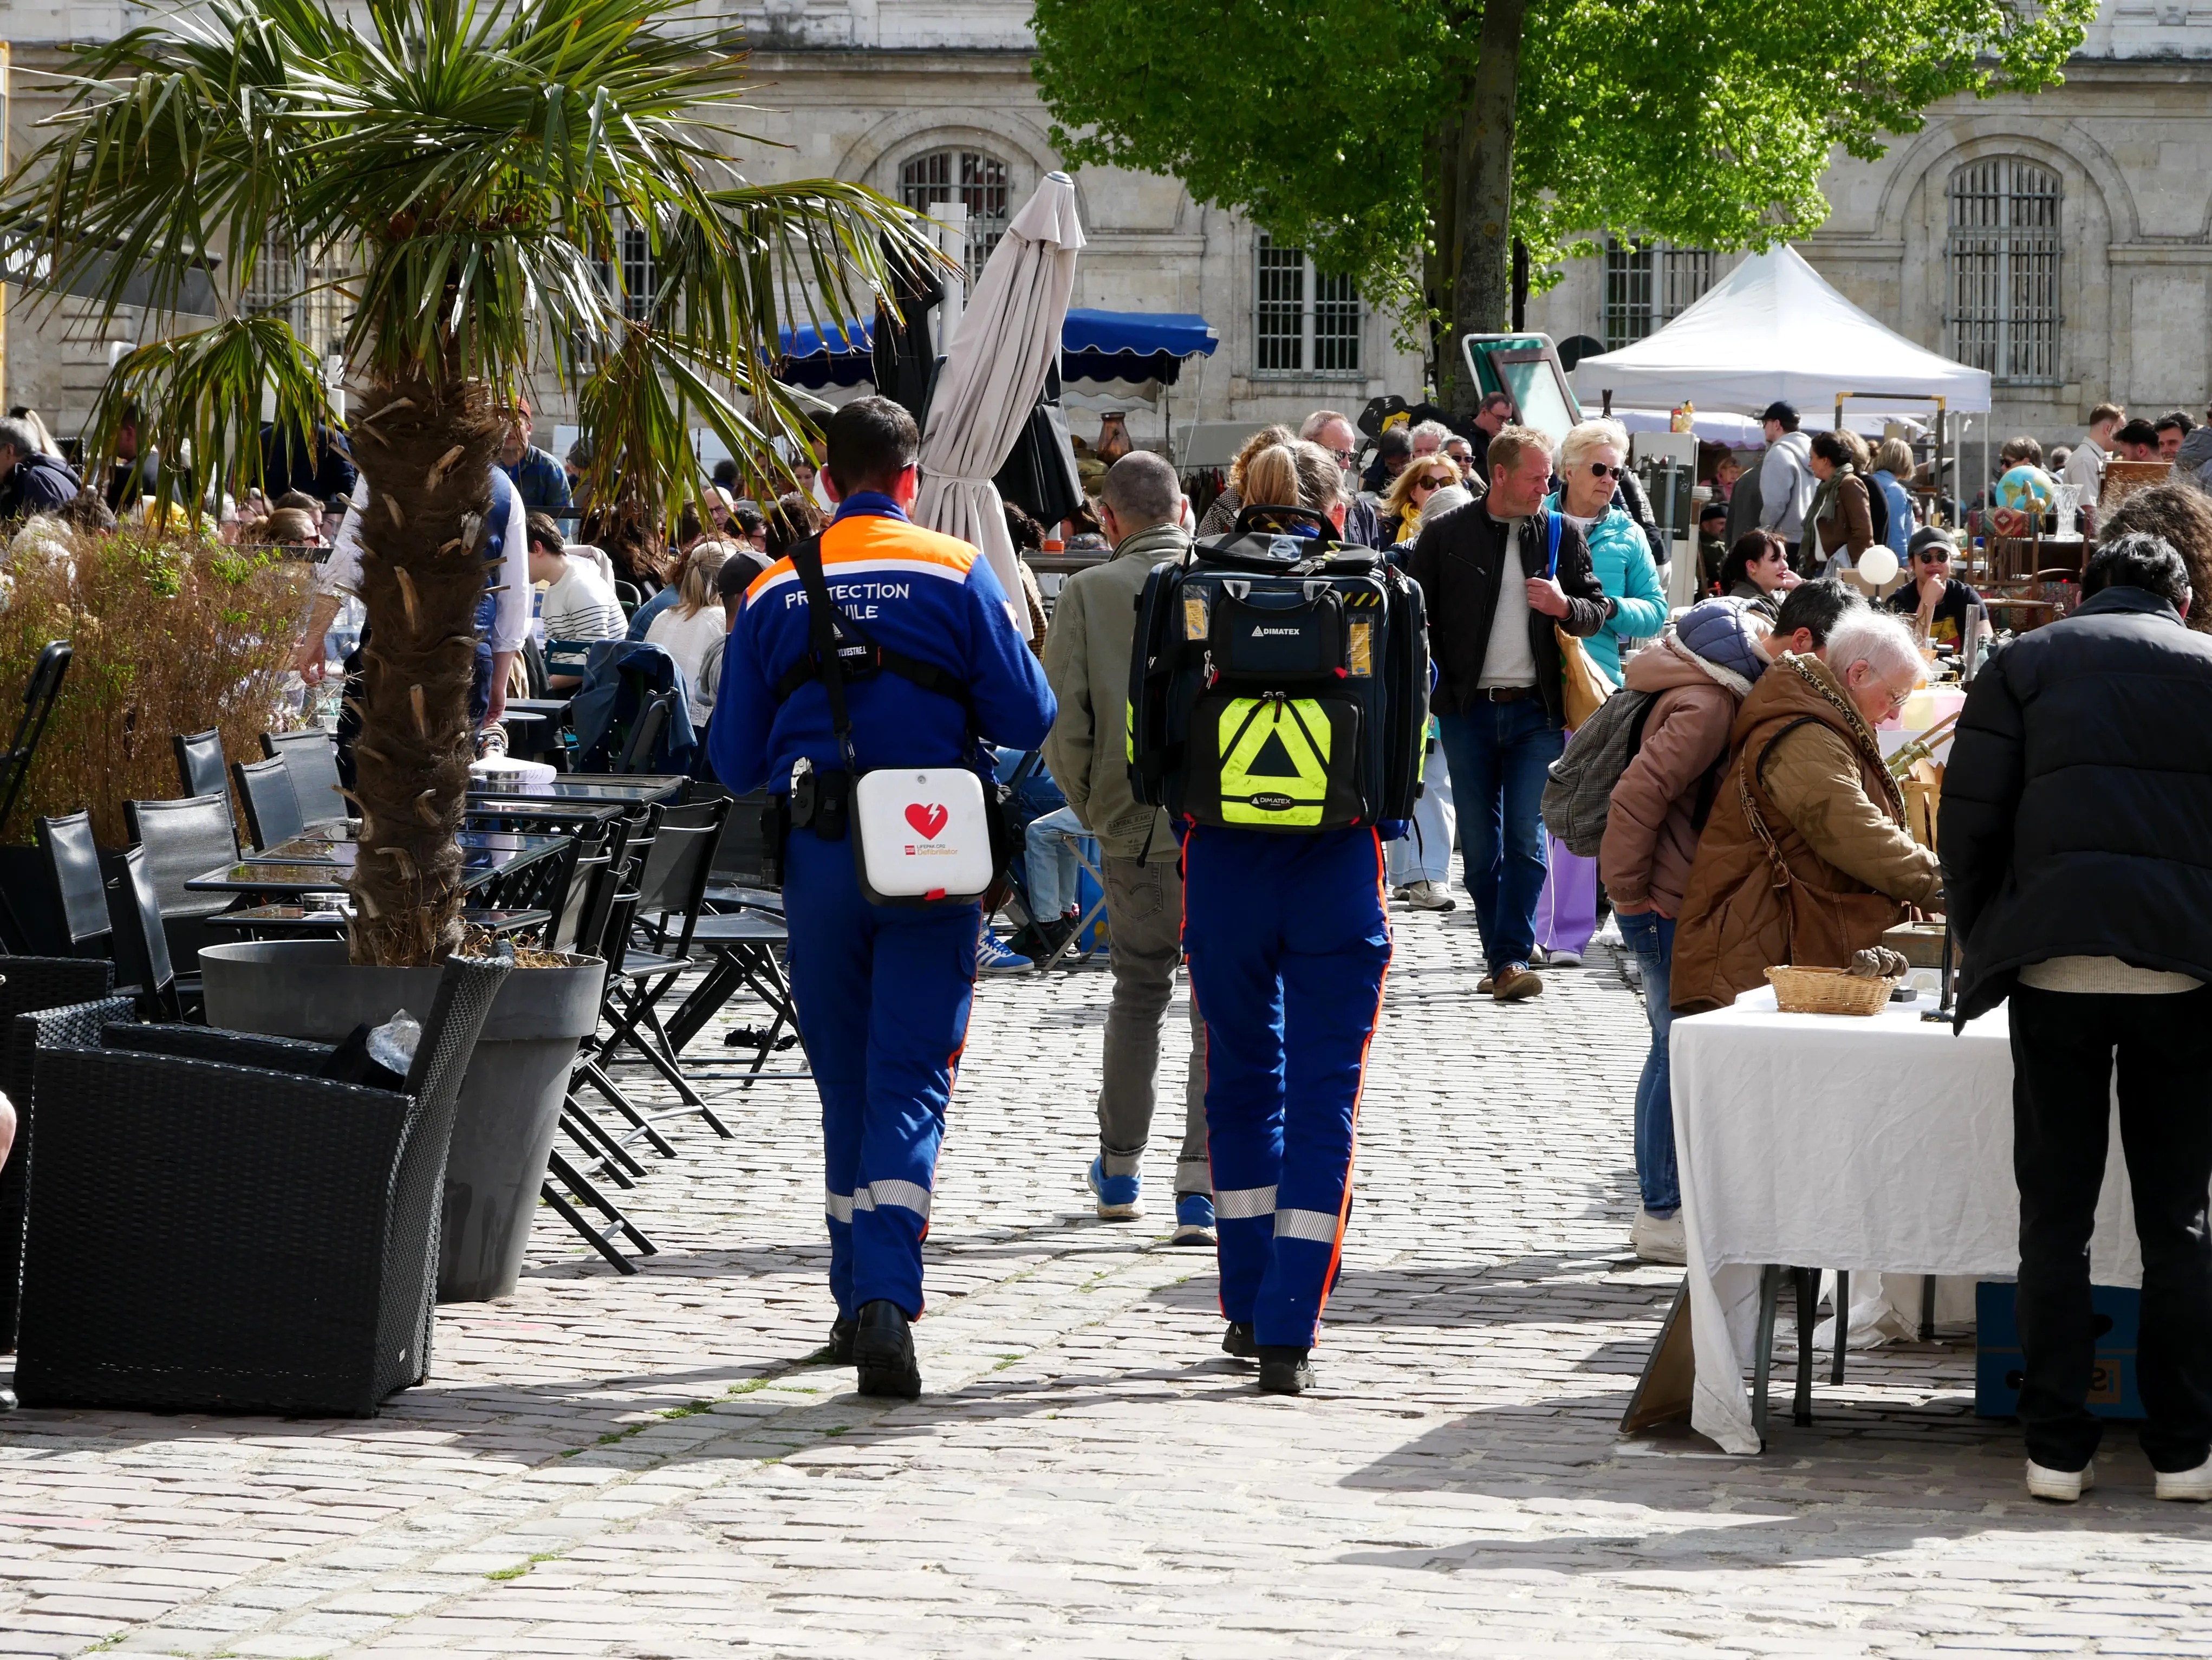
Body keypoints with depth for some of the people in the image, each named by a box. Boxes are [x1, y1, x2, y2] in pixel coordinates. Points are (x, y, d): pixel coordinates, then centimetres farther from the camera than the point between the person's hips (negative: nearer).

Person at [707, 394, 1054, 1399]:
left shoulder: (774, 591, 5)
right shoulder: (956, 574, -2)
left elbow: (733, 758, 5)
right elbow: (1028, 721, -5)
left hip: (818, 861, 2)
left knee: (844, 1082, 15)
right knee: (910, 1082, -4)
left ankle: (856, 1300, 20)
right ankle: (887, 1297, -21)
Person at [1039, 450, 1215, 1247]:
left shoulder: (1089, 594, -3)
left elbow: (1062, 720, -6)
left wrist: (1094, 810, 8)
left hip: (1136, 831, 1)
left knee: (1139, 989, 20)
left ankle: (1120, 1167, 30)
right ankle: (1200, 1185, -6)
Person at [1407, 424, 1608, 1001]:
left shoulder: (1562, 536, 7)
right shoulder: (1445, 535, 2)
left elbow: (1597, 611, 14)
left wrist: (1565, 607, -8)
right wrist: (1441, 678, -5)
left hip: (1537, 711, 0)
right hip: (1468, 710, 0)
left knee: (1526, 838, -9)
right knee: (1479, 843, 4)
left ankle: (1511, 957, -10)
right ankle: (1500, 960, 13)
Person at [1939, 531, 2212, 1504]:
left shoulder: (2025, 664, 11)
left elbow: (1969, 821, 5)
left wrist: (1985, 946, 16)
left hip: (2056, 960, 0)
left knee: (2055, 1216, 5)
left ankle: (2056, 1450, 4)